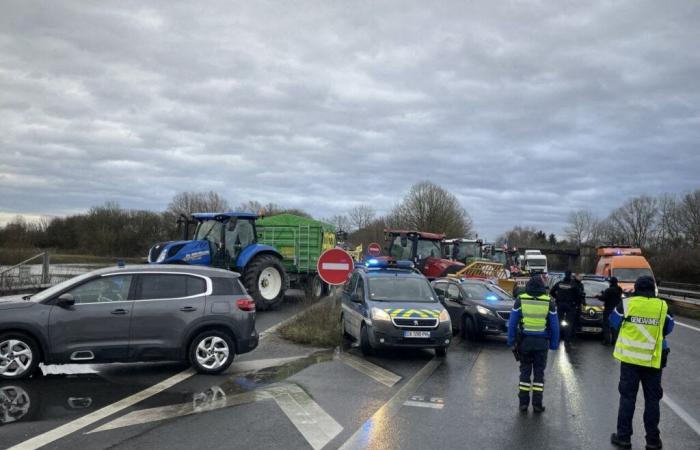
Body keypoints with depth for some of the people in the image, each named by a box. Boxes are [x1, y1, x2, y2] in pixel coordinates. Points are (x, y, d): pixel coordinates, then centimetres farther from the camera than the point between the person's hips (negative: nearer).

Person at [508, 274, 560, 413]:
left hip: (525, 340, 0)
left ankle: (523, 402, 11)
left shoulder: (520, 300, -5)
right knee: (539, 372, 9)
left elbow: (512, 323, -4)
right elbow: (555, 326, -2)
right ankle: (537, 404, 10)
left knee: (525, 371, 10)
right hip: (541, 342, 0)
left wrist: (511, 342, 2)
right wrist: (554, 344, 7)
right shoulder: (549, 302, -4)